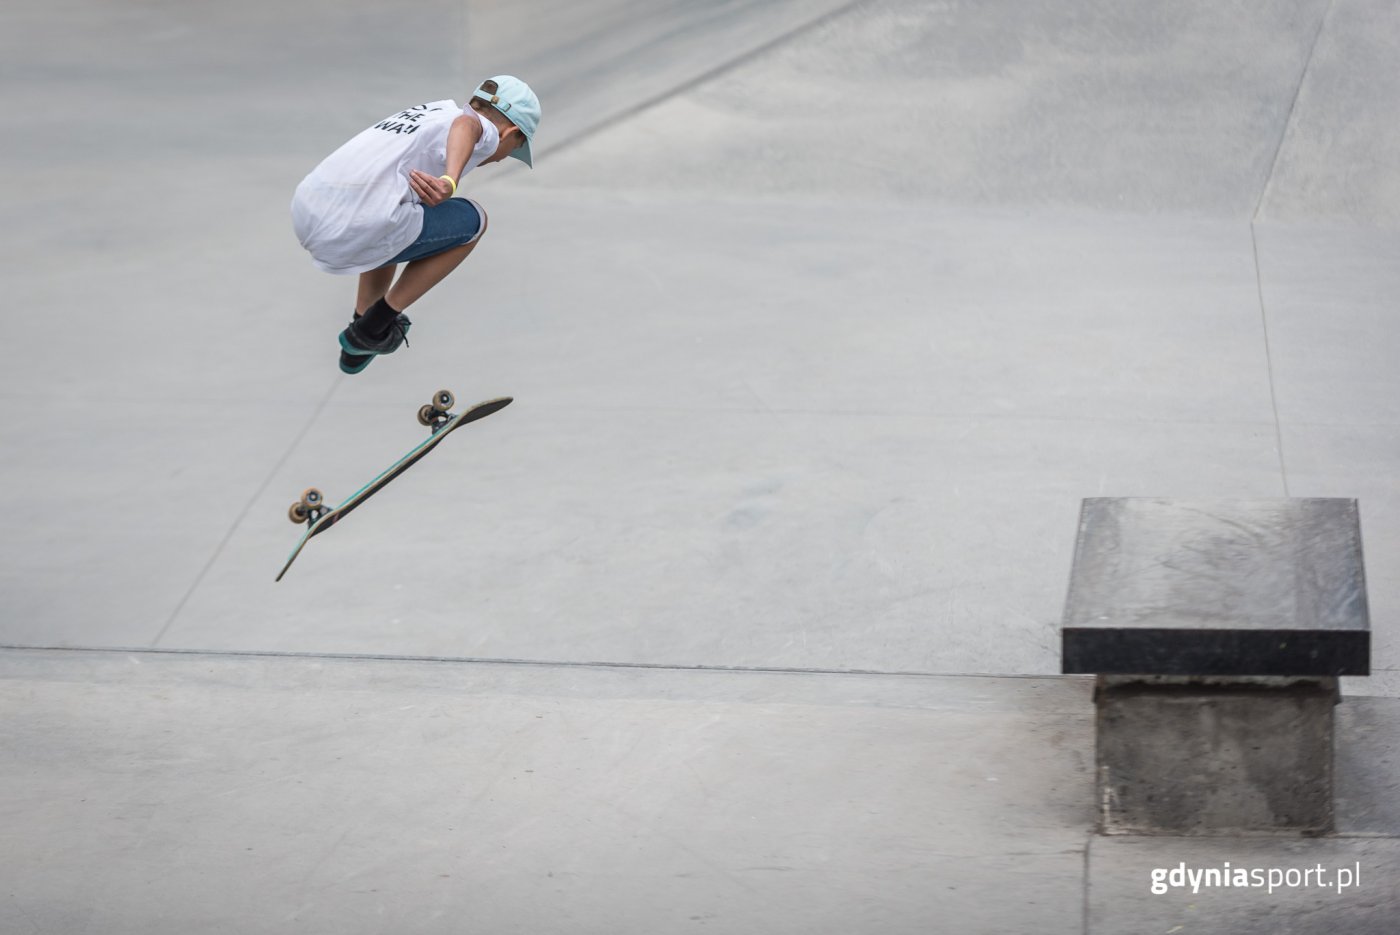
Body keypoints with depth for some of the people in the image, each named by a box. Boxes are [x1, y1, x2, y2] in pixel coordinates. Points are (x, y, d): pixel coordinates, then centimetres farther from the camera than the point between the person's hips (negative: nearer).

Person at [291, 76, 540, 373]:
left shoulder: (426, 112, 30)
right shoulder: (484, 132, 6)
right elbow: (465, 123, -19)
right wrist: (450, 181, -34)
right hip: (359, 232, -8)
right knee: (473, 221, 14)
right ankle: (370, 329, 15)